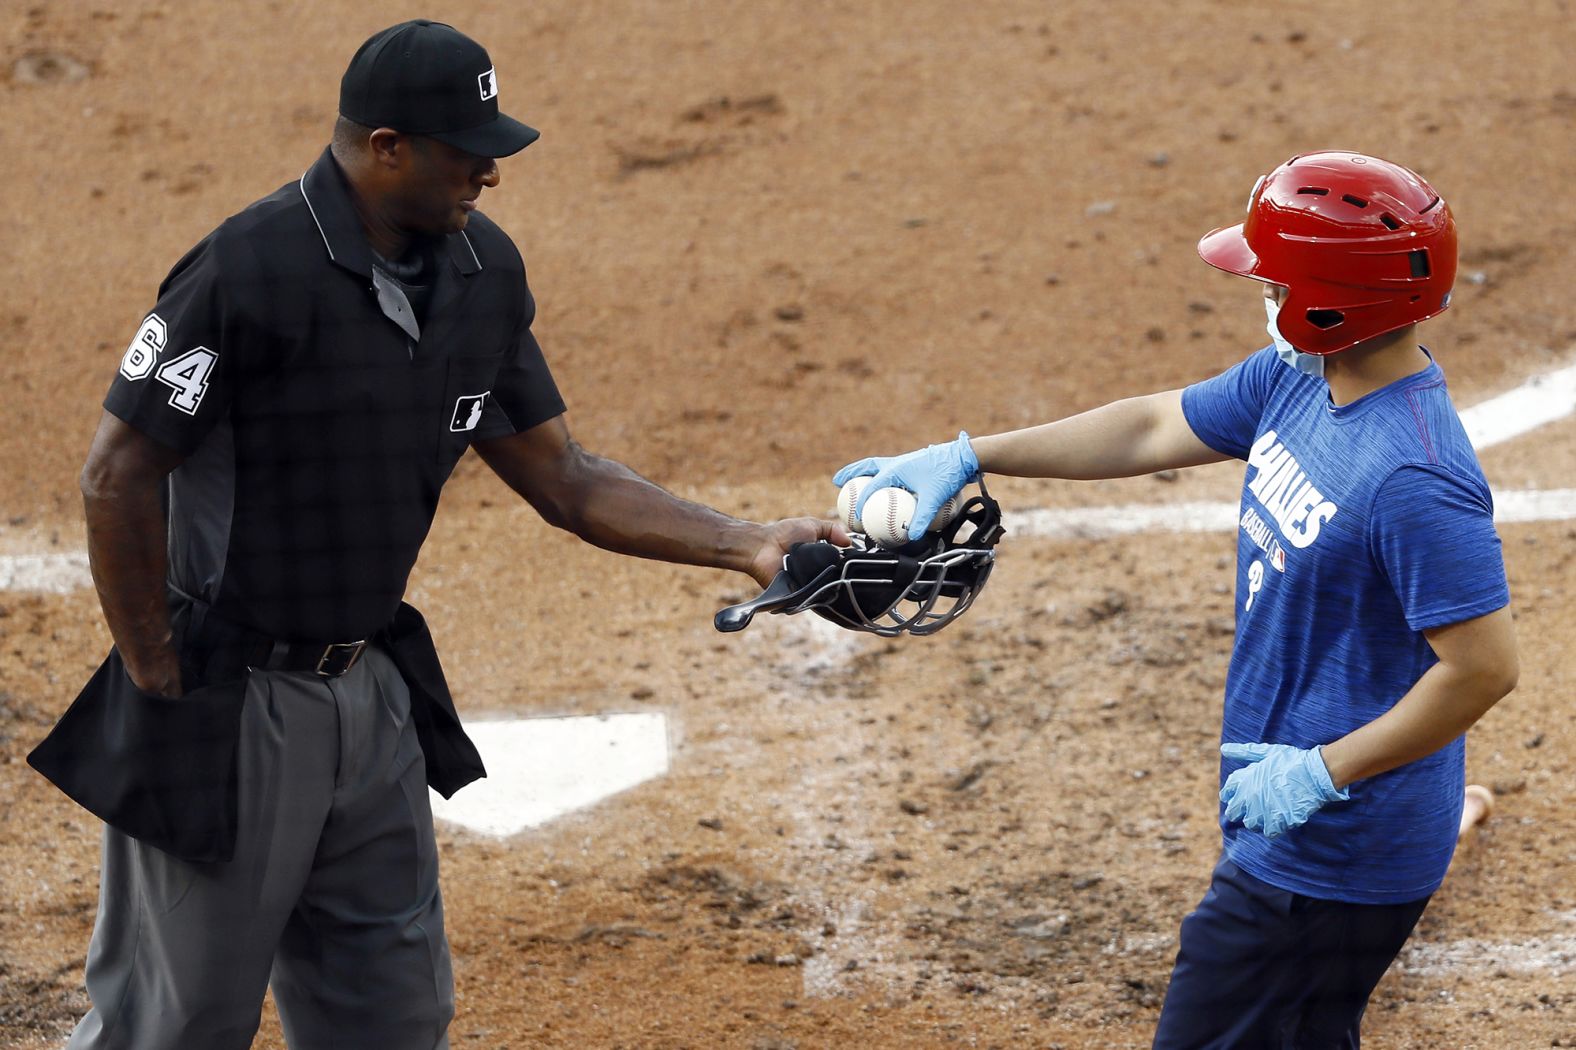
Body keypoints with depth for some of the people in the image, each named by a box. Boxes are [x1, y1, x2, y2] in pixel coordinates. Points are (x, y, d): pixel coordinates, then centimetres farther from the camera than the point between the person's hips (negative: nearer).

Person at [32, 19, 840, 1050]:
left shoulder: (482, 268, 3)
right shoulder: (252, 268, -21)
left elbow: (564, 480, 8)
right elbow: (120, 476, -17)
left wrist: (747, 543, -2)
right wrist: (161, 686, -12)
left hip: (375, 694, 7)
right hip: (228, 713, -7)